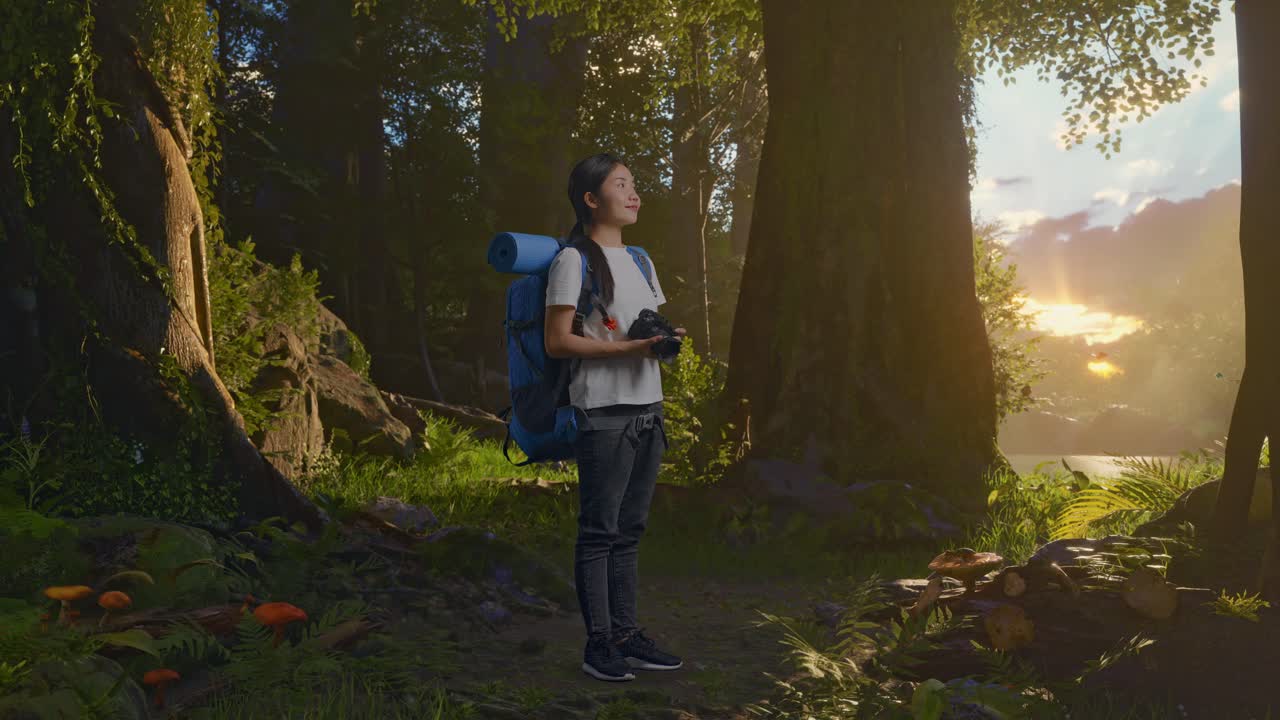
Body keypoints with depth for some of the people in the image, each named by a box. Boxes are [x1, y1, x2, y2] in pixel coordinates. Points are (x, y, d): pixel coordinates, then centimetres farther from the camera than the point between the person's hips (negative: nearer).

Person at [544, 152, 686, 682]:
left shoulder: (637, 260, 18)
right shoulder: (573, 260, -8)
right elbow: (557, 342, -13)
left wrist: (664, 340, 0)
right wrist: (627, 347, -19)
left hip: (647, 409, 8)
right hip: (603, 414, -8)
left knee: (630, 529, 11)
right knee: (599, 531, -2)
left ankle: (626, 634, 19)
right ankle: (598, 643, 5)